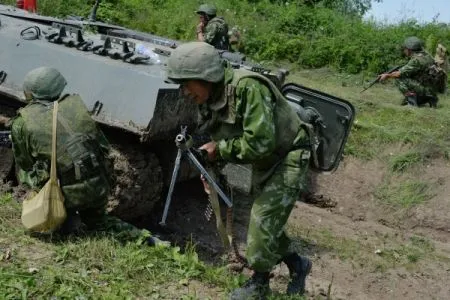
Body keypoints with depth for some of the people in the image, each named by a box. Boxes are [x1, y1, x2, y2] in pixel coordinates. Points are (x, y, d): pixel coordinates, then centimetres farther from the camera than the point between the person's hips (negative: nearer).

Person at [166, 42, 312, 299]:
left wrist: (220, 149, -24)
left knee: (263, 222, -6)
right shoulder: (211, 99, -5)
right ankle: (297, 265, 38)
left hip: (288, 158, -9)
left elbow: (260, 143, -36)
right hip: (264, 163, 9)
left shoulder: (247, 88, -32)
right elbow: (226, 139, 8)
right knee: (266, 222, 16)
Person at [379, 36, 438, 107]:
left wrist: (388, 76, 1)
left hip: (426, 90, -9)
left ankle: (411, 98, -10)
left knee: (400, 78, -9)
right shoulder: (425, 55, 11)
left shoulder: (417, 60, -17)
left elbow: (400, 73, -14)